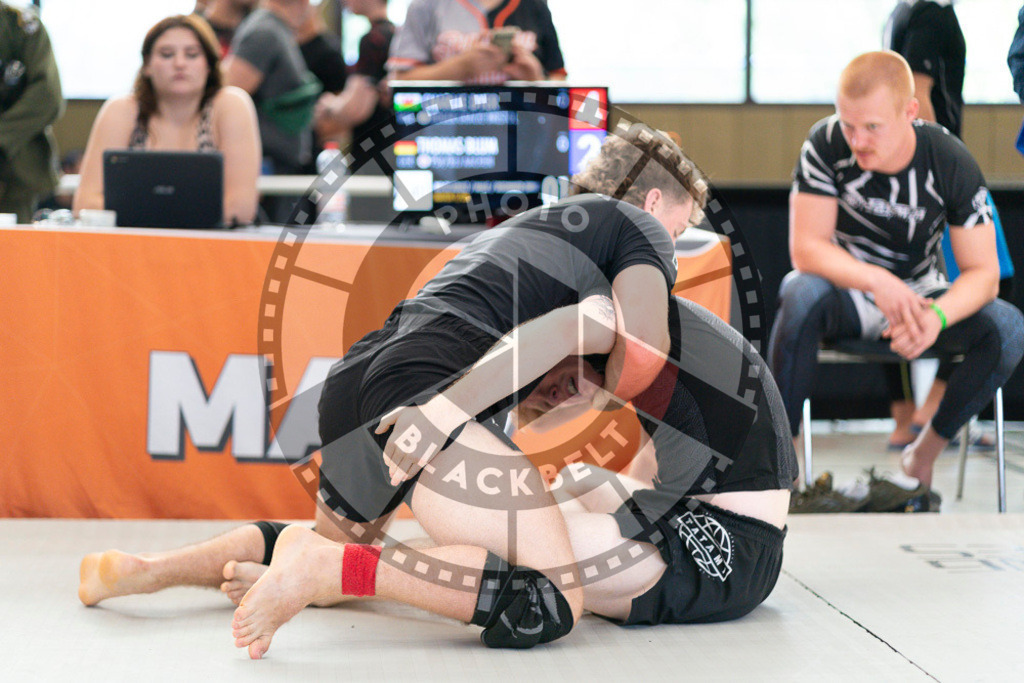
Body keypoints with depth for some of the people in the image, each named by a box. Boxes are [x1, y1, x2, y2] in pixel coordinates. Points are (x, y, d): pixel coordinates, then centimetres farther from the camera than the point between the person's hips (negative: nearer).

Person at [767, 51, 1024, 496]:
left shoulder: (951, 163, -16)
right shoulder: (826, 145, -18)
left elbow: (983, 272, -15)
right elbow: (805, 248, -21)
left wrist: (937, 316, -37)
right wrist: (877, 281, -38)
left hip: (919, 294, 1)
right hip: (847, 291, -1)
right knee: (802, 295, -37)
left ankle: (924, 453, -6)